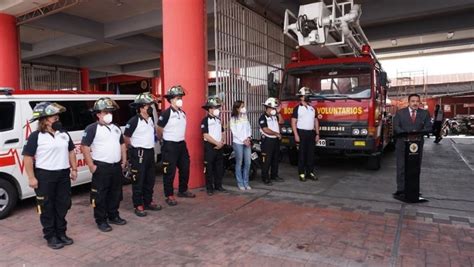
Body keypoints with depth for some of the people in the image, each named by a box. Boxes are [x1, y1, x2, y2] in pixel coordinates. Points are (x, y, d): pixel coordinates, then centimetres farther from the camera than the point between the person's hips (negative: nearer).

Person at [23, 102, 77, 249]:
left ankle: (61, 233, 27)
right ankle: (50, 236, 17)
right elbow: (28, 157, -9)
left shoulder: (64, 133, 8)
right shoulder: (36, 136, -8)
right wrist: (31, 177, -12)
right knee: (47, 208, 5)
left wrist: (74, 169, 12)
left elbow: (71, 151, 16)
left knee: (63, 205, 12)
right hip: (44, 176, -5)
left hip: (63, 174, 6)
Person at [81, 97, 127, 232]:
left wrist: (124, 161, 13)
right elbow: (84, 147, -13)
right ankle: (101, 221, 14)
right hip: (101, 167, -7)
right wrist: (91, 166, -15)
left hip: (116, 166, 7)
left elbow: (122, 144, 20)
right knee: (100, 195, 2)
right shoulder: (92, 128, -8)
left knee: (116, 193, 15)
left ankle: (113, 216, 30)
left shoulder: (116, 128, 12)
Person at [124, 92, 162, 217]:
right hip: (138, 154, -8)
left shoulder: (151, 119, 8)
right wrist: (133, 147, -3)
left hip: (150, 152, 8)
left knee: (150, 179, 15)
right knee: (138, 181, 1)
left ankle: (148, 202, 28)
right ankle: (138, 206, 11)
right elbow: (125, 137, -11)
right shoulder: (134, 121, -15)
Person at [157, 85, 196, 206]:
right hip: (170, 146, -8)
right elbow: (159, 130, -8)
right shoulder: (166, 113, -15)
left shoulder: (182, 113, 8)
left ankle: (183, 190, 33)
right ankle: (169, 196, 13)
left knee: (185, 168, 15)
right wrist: (165, 139, 5)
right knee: (170, 171, 1)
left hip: (182, 144, 8)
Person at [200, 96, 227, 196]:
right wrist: (217, 143, -14)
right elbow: (206, 135, -16)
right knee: (209, 167, 0)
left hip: (219, 146, 7)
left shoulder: (218, 120, 13)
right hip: (209, 146, -7)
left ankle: (218, 185, 21)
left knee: (219, 167, 10)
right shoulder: (205, 120, -10)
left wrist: (222, 142, -3)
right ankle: (209, 188, 7)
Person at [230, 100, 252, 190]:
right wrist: (243, 140, -11)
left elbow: (249, 128, 11)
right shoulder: (233, 118, -4)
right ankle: (240, 183, 12)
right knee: (239, 163, 2)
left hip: (247, 142, 5)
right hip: (238, 143, -5)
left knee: (248, 162, 4)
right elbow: (234, 132, -8)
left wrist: (248, 138, -4)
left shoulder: (245, 117, 12)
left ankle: (246, 182, 16)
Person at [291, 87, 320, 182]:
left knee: (311, 154, 6)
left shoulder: (312, 108, 14)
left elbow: (316, 121, 16)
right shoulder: (297, 108, -2)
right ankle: (301, 173, 5)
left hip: (311, 133, 5)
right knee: (302, 154, -1)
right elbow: (293, 123, -6)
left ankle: (310, 172, 15)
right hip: (302, 133, -5)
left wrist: (317, 134, 9)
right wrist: (296, 135, -14)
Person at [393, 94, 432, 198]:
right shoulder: (400, 113, 6)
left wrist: (418, 132, -17)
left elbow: (428, 127, 2)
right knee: (401, 168, -1)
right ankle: (401, 190, 3)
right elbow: (396, 127, -2)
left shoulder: (424, 113, 10)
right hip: (402, 144, -2)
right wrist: (406, 133, -18)